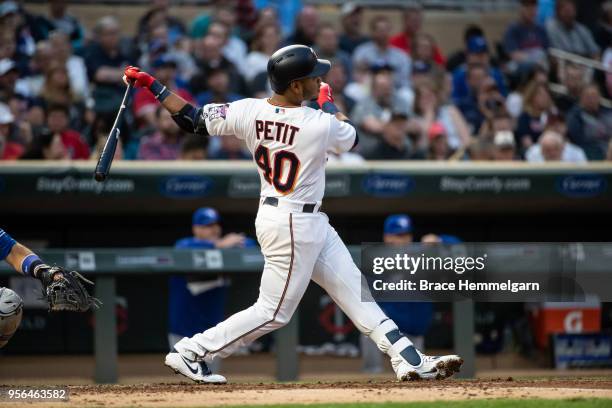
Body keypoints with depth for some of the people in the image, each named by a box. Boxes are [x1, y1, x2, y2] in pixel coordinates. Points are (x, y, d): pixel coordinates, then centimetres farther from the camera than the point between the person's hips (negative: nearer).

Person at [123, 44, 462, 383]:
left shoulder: (248, 112, -8)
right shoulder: (320, 126, -23)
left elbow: (192, 120, -5)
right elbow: (351, 138, 0)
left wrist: (151, 85, 4)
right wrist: (327, 101, 16)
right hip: (293, 227, -9)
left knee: (354, 289, 10)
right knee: (273, 313, 2)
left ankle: (410, 361, 11)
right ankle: (189, 353, 5)